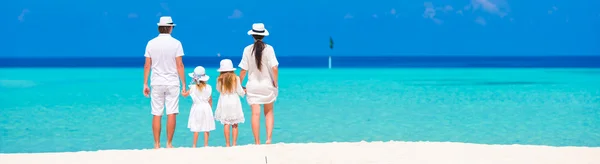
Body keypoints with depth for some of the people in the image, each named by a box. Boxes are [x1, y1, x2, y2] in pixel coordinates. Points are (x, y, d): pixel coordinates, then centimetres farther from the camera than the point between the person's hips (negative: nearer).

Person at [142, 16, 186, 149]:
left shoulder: (151, 43, 1)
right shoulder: (176, 43, -5)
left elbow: (147, 66, 2)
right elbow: (180, 65, -7)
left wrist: (145, 84, 9)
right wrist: (184, 84, -1)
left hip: (156, 83, 2)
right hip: (172, 83, -2)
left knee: (156, 115, 3)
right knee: (171, 114, 1)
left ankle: (157, 145, 4)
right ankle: (169, 144, 0)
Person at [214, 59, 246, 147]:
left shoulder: (220, 79, -6)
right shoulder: (236, 78, -8)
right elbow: (240, 91, -2)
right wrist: (243, 93, 20)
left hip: (224, 102, 1)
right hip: (234, 102, -1)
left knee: (226, 124, 3)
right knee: (235, 124, 6)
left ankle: (227, 144, 1)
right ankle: (234, 143, 2)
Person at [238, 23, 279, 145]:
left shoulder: (248, 50, -5)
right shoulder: (269, 48, -9)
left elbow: (243, 71, -4)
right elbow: (274, 68, -14)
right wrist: (275, 82, -1)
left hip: (253, 86, 0)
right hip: (268, 85, 0)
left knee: (255, 114, 1)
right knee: (268, 112, 14)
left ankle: (257, 142, 1)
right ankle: (269, 138, 1)